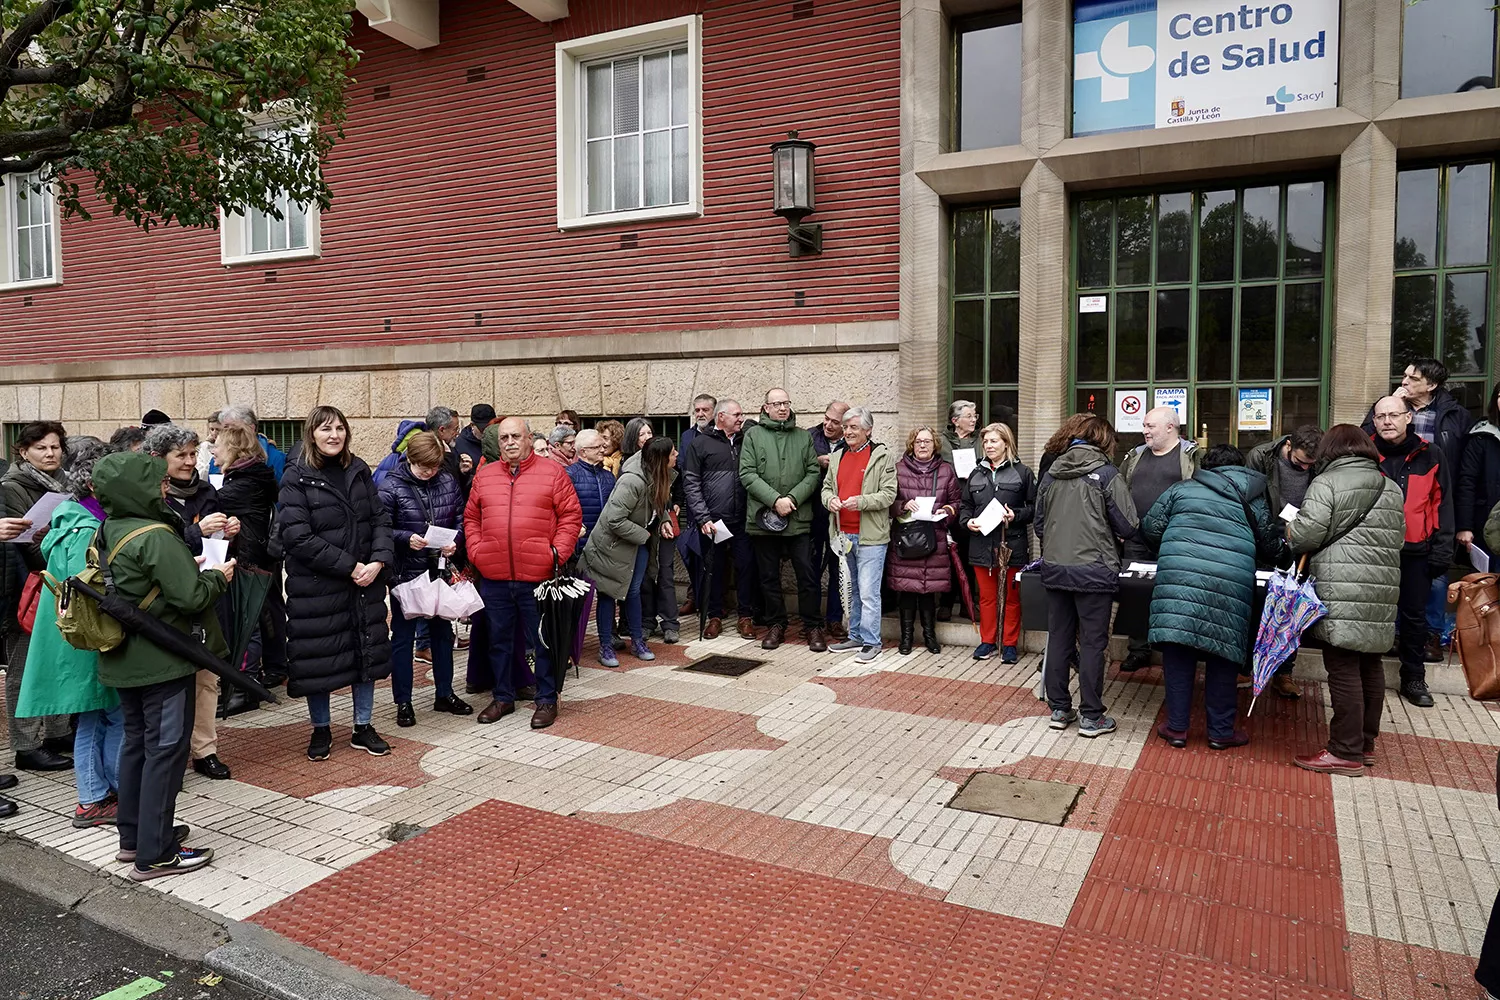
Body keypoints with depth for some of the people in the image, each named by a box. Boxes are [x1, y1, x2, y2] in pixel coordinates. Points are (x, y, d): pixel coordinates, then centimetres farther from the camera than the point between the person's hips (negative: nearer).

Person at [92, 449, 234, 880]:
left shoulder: (110, 531, 5)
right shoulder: (156, 537, -22)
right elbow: (191, 597, -23)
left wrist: (192, 567, 5)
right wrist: (217, 577, -5)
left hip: (125, 658, 9)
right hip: (163, 661, -9)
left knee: (136, 741, 19)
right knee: (166, 748, -1)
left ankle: (132, 837, 30)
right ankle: (155, 855, 5)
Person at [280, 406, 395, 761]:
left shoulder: (360, 471, 7)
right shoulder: (296, 478, -7)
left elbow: (380, 519, 5)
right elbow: (298, 537, -16)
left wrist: (378, 561, -13)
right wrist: (349, 566, -18)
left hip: (365, 582, 4)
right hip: (316, 585, -4)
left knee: (367, 651, 10)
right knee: (318, 657, 5)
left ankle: (363, 728, 25)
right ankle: (321, 729, 25)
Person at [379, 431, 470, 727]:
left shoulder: (448, 482, 0)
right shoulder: (391, 487, -10)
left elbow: (460, 520, 7)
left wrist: (456, 542, -12)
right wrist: (406, 538, -26)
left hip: (440, 569, 4)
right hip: (406, 571, -4)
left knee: (442, 631, 15)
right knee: (403, 635, 6)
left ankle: (444, 694, 29)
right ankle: (403, 702, 17)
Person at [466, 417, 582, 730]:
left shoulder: (552, 472, 0)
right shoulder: (484, 476, 11)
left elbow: (571, 516, -2)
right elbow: (471, 518, 15)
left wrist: (558, 553, -10)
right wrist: (475, 551, 2)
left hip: (537, 575, -3)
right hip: (493, 577, 4)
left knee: (543, 641, 6)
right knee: (499, 640, 15)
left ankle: (547, 700, 19)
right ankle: (503, 697, 30)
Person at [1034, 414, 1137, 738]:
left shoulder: (1051, 474, 7)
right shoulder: (1107, 475, -7)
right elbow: (1128, 526, -6)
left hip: (1054, 568, 5)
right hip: (1094, 570, -5)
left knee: (1058, 639, 11)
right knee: (1093, 643, 3)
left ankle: (1059, 710, 20)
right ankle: (1091, 717, 9)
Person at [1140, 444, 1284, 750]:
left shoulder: (1182, 489, 18)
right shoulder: (1252, 497, 18)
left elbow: (1150, 527, 16)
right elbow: (1270, 547, 19)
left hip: (1178, 576, 0)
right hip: (1230, 584, 0)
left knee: (1178, 652, 6)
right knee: (1222, 655, 10)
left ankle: (1176, 727, 11)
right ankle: (1221, 731, 19)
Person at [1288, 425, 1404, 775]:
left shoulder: (1326, 483, -5)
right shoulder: (1391, 489, 17)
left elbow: (1306, 536, -12)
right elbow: (1397, 538, 16)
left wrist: (1291, 530, 8)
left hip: (1341, 595, -7)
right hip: (1382, 593, 7)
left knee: (1344, 670, -4)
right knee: (1370, 666, 14)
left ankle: (1345, 753, 1)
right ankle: (1365, 745, 25)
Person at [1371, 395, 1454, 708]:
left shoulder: (1429, 456, 2)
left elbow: (1443, 506, 5)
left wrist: (1442, 550, 0)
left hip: (1415, 552, 1)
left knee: (1414, 616, 10)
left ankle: (1414, 679, 23)